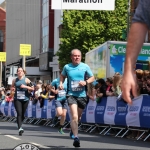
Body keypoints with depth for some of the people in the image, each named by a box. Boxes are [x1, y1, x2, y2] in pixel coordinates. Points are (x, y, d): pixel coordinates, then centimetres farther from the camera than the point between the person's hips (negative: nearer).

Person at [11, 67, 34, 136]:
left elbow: (32, 88, 0)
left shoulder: (26, 80, 2)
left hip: (25, 99, 0)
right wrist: (12, 89, -1)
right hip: (17, 99, 0)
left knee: (22, 114, 9)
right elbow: (12, 87, 23)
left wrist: (25, 86, -13)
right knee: (19, 113, -16)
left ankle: (19, 126, 33)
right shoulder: (14, 80, 9)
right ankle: (20, 128, -24)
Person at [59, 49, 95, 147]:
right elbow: (62, 76, 20)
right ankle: (76, 138, -19)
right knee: (74, 116, -19)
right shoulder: (67, 67, 1)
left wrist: (86, 82, -12)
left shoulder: (85, 67, 0)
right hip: (71, 94, -2)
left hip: (82, 95, 2)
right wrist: (61, 83, 2)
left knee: (78, 116, 19)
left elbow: (92, 78, 7)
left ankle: (73, 129, 49)